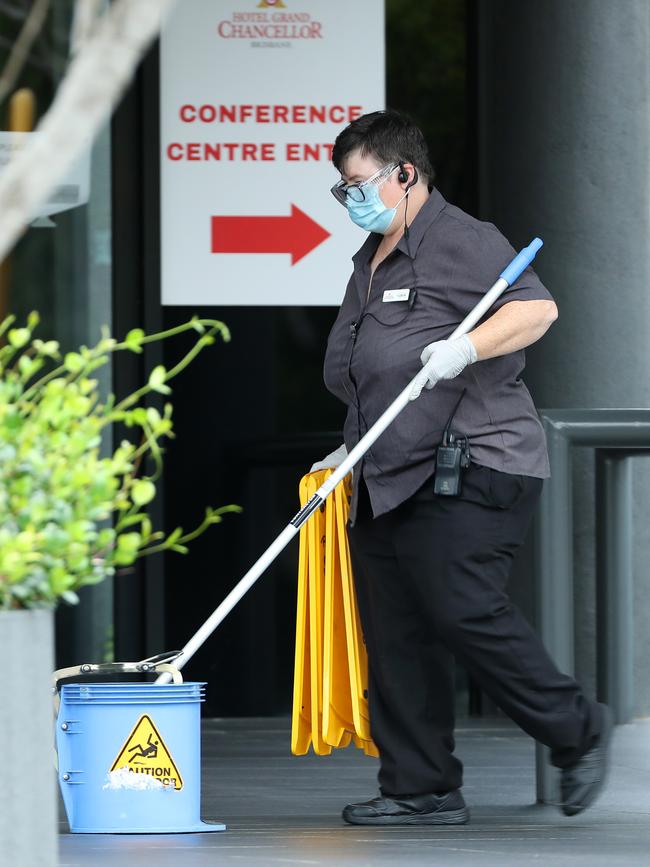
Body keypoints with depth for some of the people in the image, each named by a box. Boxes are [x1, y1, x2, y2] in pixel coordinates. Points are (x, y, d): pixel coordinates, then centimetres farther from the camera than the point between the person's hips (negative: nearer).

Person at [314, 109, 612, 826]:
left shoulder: (460, 241, -6)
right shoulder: (371, 260, 22)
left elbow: (537, 309, -17)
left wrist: (465, 348, -29)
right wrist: (357, 450, 24)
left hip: (467, 472, -9)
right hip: (387, 482, 9)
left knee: (460, 610, -17)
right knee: (393, 633, 4)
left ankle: (575, 730, 1)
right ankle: (420, 791, 7)